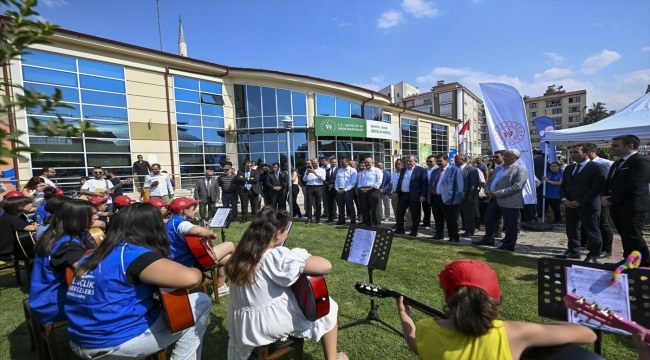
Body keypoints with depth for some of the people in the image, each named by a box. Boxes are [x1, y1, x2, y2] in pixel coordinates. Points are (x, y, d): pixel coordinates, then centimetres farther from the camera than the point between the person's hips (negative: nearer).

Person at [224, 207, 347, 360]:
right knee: (328, 308, 11)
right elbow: (326, 266, -30)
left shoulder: (242, 253, -6)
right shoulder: (279, 256, -28)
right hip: (271, 322, -6)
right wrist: (307, 262, -9)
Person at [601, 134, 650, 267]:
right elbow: (608, 182, 18)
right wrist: (604, 196, -1)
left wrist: (611, 200, -15)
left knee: (634, 236, -6)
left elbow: (633, 185, -19)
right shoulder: (617, 163, 19)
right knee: (625, 236, 13)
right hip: (617, 206, 8)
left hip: (632, 206, -8)